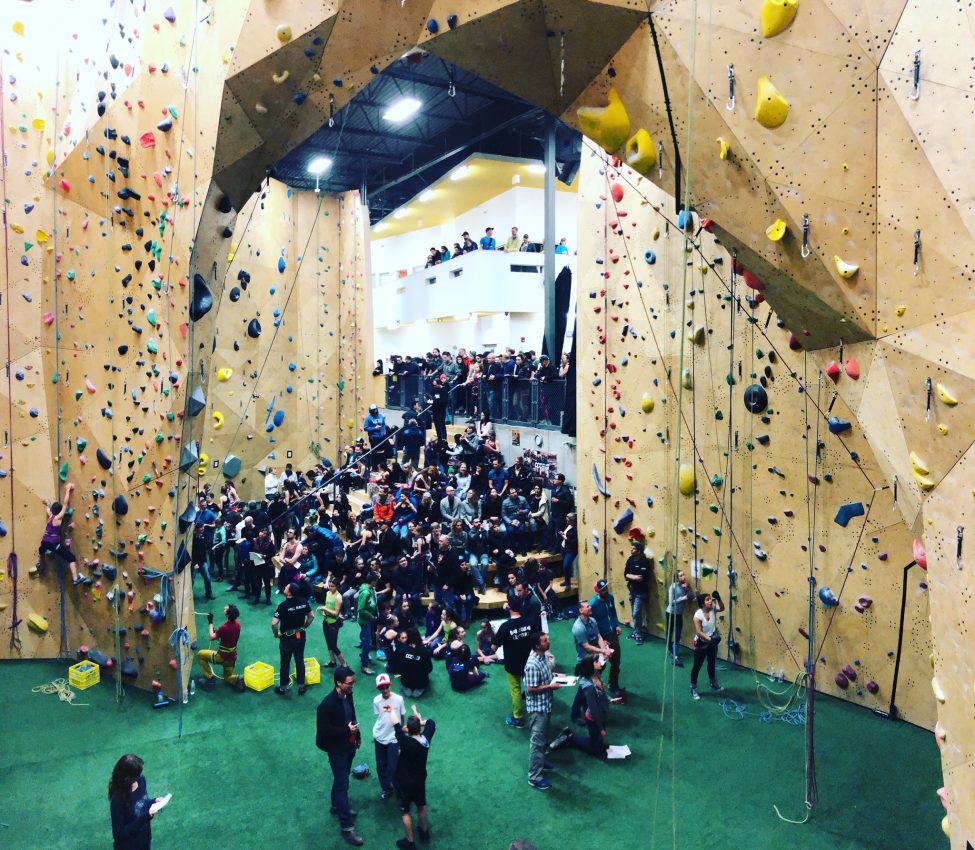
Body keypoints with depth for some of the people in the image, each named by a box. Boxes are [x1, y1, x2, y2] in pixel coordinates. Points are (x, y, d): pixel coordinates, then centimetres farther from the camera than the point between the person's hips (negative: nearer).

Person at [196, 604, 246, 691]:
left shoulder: (224, 627, -27)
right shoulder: (237, 624, -5)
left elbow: (212, 637, -13)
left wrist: (210, 623, -6)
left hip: (222, 656, -7)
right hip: (232, 656, 7)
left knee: (200, 654, 13)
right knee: (228, 678, 25)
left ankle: (210, 678, 11)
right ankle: (238, 679, -8)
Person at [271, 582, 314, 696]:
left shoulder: (284, 605, -24)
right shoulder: (304, 602, -9)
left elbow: (274, 623, -27)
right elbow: (311, 616, 4)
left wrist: (276, 634, -9)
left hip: (287, 638, -4)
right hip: (300, 636, 4)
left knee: (285, 663, 12)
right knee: (300, 661, 16)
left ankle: (283, 688, 26)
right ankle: (301, 687, 25)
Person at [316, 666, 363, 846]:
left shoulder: (348, 695, -6)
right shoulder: (327, 704, -30)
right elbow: (323, 729, -25)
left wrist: (357, 735, 13)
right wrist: (347, 730, -24)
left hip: (349, 745, 7)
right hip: (337, 749, -7)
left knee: (341, 779, 25)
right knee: (342, 784, -2)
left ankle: (337, 806, 47)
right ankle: (347, 828, 5)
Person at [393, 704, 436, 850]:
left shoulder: (406, 742, -33)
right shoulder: (426, 738, -17)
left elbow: (396, 725, -22)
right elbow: (431, 722, 2)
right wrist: (417, 716, 16)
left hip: (404, 782, -5)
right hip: (420, 780, 5)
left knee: (406, 812, 14)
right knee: (421, 807, 25)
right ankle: (424, 832, 44)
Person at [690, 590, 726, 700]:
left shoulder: (712, 609, -9)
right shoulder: (698, 615, -25)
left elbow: (722, 608, -19)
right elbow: (698, 632, -28)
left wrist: (718, 598, -31)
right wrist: (709, 639, -38)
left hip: (712, 641, 6)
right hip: (701, 643, -6)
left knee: (712, 663, 23)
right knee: (697, 666, 6)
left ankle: (713, 684, 43)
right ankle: (693, 689, 19)